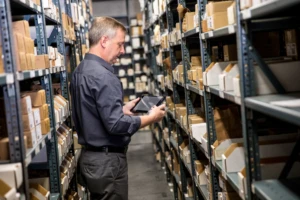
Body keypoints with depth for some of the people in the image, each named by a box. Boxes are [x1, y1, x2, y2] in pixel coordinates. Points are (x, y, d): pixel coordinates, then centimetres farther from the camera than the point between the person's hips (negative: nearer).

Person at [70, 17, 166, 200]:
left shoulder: (81, 70, 8)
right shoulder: (103, 75, -22)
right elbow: (115, 124, -26)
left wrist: (123, 109, 15)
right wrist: (151, 118, -14)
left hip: (90, 156, 10)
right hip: (107, 160, -9)